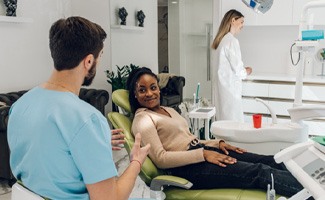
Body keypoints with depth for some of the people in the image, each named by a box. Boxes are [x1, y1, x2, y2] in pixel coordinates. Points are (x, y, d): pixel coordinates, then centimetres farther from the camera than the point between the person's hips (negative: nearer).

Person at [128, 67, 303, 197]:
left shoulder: (169, 111, 20)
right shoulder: (142, 120, -5)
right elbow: (160, 158, -15)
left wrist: (218, 143, 5)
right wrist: (203, 154, -18)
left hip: (201, 151, 8)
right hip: (187, 167, -8)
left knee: (267, 161, -4)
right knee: (259, 172, -19)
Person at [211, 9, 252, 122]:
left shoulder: (221, 39, 11)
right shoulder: (232, 41, -15)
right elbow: (237, 69, -15)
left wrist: (242, 69, 14)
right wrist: (246, 72, 5)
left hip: (221, 85, 9)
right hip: (229, 86, -9)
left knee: (223, 120, 13)